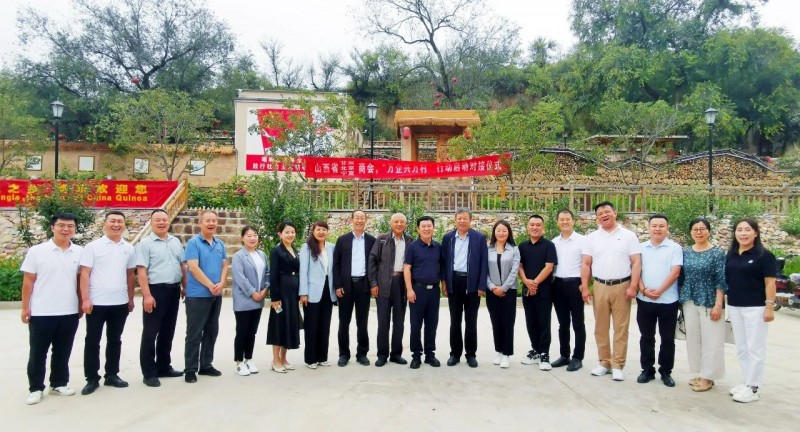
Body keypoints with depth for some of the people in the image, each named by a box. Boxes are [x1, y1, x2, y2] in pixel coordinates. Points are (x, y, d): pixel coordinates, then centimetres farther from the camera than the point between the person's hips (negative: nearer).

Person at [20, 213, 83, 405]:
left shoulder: (79, 252, 2)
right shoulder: (37, 251, -5)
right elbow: (28, 281, -2)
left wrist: (81, 304, 8)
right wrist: (25, 307, -4)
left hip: (69, 312, 2)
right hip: (41, 312, -2)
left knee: (62, 352, 13)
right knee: (38, 353, 7)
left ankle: (59, 384, 26)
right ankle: (36, 388, 19)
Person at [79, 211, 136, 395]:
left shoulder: (129, 248, 7)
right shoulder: (93, 246, -4)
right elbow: (84, 274, -7)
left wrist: (131, 298, 12)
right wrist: (85, 299, -13)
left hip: (120, 303, 4)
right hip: (97, 302, -3)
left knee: (115, 340, 12)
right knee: (92, 341, 5)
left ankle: (112, 375, 24)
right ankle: (92, 379, 15)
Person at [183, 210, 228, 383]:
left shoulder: (220, 244, 11)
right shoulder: (193, 243, -8)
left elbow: (225, 266, 10)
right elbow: (193, 267, -16)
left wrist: (221, 284, -8)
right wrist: (210, 285, -15)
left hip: (216, 295, 6)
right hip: (197, 295, -6)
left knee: (211, 331, 12)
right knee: (194, 333, -1)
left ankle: (206, 365, 23)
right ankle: (190, 369, 7)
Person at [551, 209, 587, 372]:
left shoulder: (582, 240, -4)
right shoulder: (553, 242, 9)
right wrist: (550, 283, 5)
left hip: (575, 284, -4)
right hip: (558, 285, 4)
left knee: (578, 323, 4)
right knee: (563, 323, 12)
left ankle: (577, 357, 12)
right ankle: (564, 355, 22)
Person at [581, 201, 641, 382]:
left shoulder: (628, 236, 0)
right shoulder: (592, 238, 7)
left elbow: (636, 262, -3)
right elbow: (586, 264, 7)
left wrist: (633, 286, -12)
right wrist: (585, 287, 0)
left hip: (622, 286, -3)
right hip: (600, 287, 3)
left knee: (621, 328, 1)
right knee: (600, 327, 8)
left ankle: (617, 365, 9)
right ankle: (604, 362, 19)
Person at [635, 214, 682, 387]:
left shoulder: (675, 248, -2)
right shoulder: (641, 248, 8)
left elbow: (675, 272, -10)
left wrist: (659, 291, -17)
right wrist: (643, 290, -11)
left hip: (668, 301, -2)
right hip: (644, 300, 3)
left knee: (667, 339, 7)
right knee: (646, 337, 9)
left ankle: (666, 372, 19)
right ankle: (647, 370, 20)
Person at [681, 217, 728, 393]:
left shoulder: (717, 253, -7)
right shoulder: (686, 252, 7)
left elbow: (721, 281, -10)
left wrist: (718, 305, -15)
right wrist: (681, 299, 8)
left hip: (709, 302, -5)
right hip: (690, 301, 5)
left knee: (710, 339, 0)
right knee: (693, 338, 11)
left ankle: (707, 376, 11)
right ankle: (700, 373, 23)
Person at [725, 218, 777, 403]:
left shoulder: (764, 255, -8)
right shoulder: (731, 255, 9)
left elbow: (770, 283, -10)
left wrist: (770, 307, -15)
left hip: (755, 308, -6)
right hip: (734, 307, 6)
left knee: (755, 349, 1)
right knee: (741, 349, 13)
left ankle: (753, 388, 8)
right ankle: (747, 382, 24)